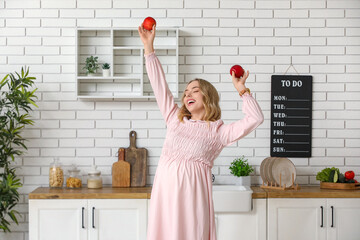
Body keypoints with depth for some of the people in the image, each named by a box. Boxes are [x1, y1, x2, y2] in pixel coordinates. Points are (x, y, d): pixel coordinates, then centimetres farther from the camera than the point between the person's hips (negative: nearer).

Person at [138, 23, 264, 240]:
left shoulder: (218, 132, 6)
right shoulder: (176, 120, 17)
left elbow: (255, 119, -4)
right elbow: (159, 86, 16)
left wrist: (241, 89, -1)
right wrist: (149, 46, 15)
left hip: (192, 191, -3)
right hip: (165, 189, 4)